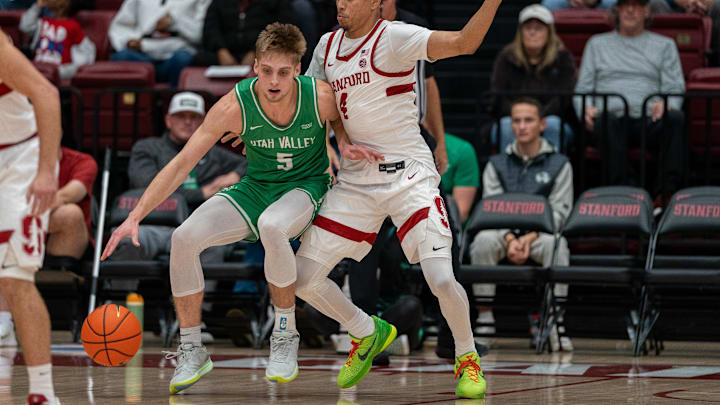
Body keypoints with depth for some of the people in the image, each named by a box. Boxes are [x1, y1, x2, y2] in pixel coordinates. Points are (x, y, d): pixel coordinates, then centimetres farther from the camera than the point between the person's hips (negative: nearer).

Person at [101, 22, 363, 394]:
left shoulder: (321, 97, -21)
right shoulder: (234, 107, -20)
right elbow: (181, 164, -18)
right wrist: (135, 217, -23)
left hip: (307, 186, -3)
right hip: (256, 187, 3)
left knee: (272, 227, -39)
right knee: (184, 238, -20)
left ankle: (285, 335, -16)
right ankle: (191, 352, -4)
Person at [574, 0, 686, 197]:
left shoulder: (664, 45, 25)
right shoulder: (598, 44, 27)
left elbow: (675, 88, 13)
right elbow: (582, 89, 20)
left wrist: (666, 104, -13)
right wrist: (587, 110, -5)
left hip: (650, 120, 0)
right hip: (611, 116, 0)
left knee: (676, 117, -35)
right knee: (612, 121, -38)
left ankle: (669, 191, -42)